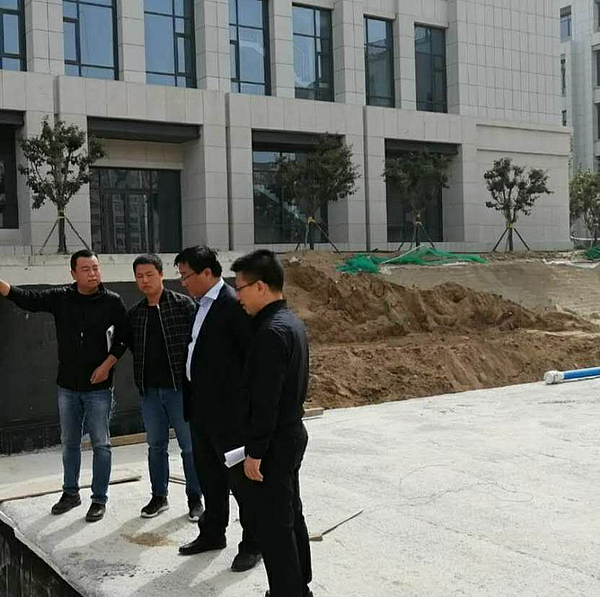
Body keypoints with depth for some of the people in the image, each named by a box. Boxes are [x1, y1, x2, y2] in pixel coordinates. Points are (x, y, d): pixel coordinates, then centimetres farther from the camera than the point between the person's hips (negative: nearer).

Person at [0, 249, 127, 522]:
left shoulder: (112, 302, -8)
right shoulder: (60, 297, -3)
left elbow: (124, 337, -2)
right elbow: (28, 299, -14)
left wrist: (107, 364, -12)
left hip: (98, 387, -3)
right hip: (67, 386, 3)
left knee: (100, 444, 4)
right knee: (69, 442, 16)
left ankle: (99, 499, 15)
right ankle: (70, 493, 32)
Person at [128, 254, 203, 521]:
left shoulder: (184, 305, -7)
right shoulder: (134, 313, 8)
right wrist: (142, 377, 8)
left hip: (180, 387, -4)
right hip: (149, 390, 5)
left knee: (190, 446, 4)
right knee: (156, 445, 14)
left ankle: (195, 499, 17)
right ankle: (159, 497, 27)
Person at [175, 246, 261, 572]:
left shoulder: (234, 305, -17)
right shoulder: (202, 305, 11)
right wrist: (191, 402, 13)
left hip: (229, 411, -9)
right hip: (201, 410, 9)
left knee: (240, 479, 5)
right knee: (210, 477, 20)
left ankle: (252, 544, 19)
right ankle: (212, 534, 36)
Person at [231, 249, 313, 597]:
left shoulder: (271, 332, -22)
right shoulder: (292, 322, 9)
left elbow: (265, 400, -24)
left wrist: (254, 451, -18)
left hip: (274, 441, -10)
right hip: (292, 432, 10)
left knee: (273, 524, 0)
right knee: (291, 515, 18)